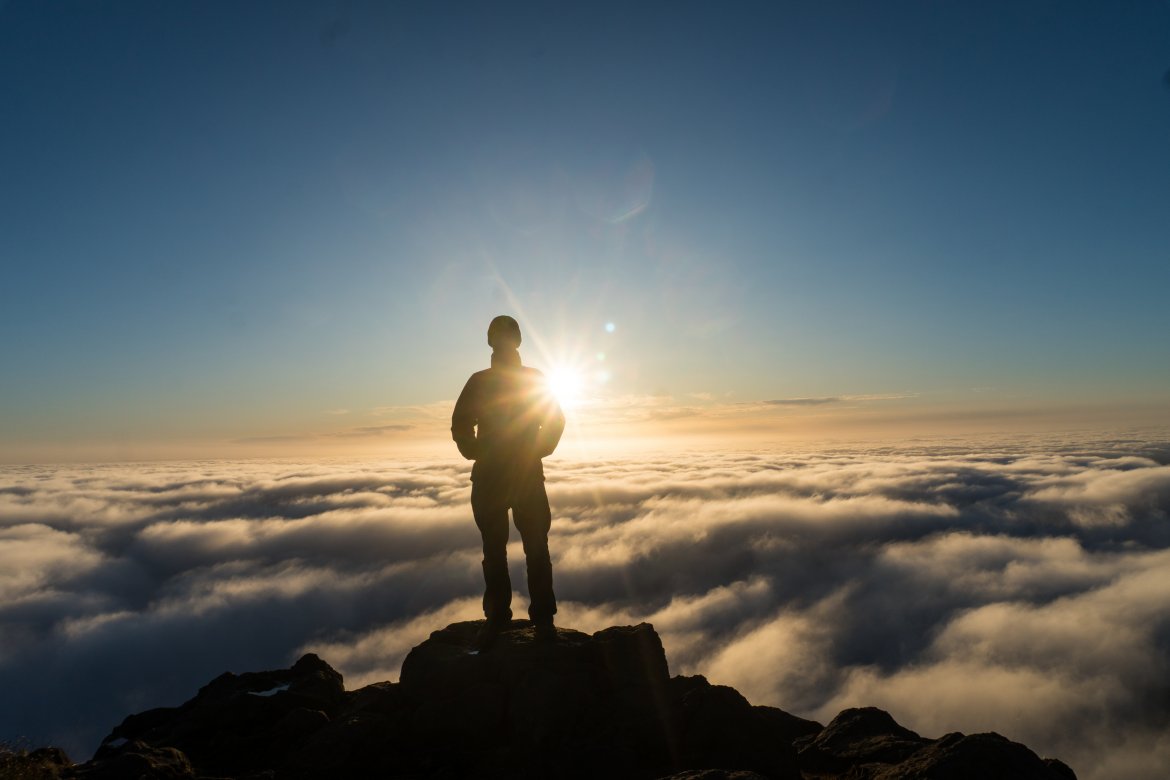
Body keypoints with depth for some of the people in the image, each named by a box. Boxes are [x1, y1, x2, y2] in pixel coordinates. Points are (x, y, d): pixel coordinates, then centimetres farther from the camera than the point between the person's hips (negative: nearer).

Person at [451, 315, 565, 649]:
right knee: (493, 550, 7)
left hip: (529, 476, -1)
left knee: (536, 548, 0)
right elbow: (461, 424, 8)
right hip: (488, 477, 1)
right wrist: (475, 453, -1)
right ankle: (496, 617, 17)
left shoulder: (535, 378, 4)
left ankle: (543, 618, 8)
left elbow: (556, 419, 7)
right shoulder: (479, 381, 5)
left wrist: (540, 450, -1)